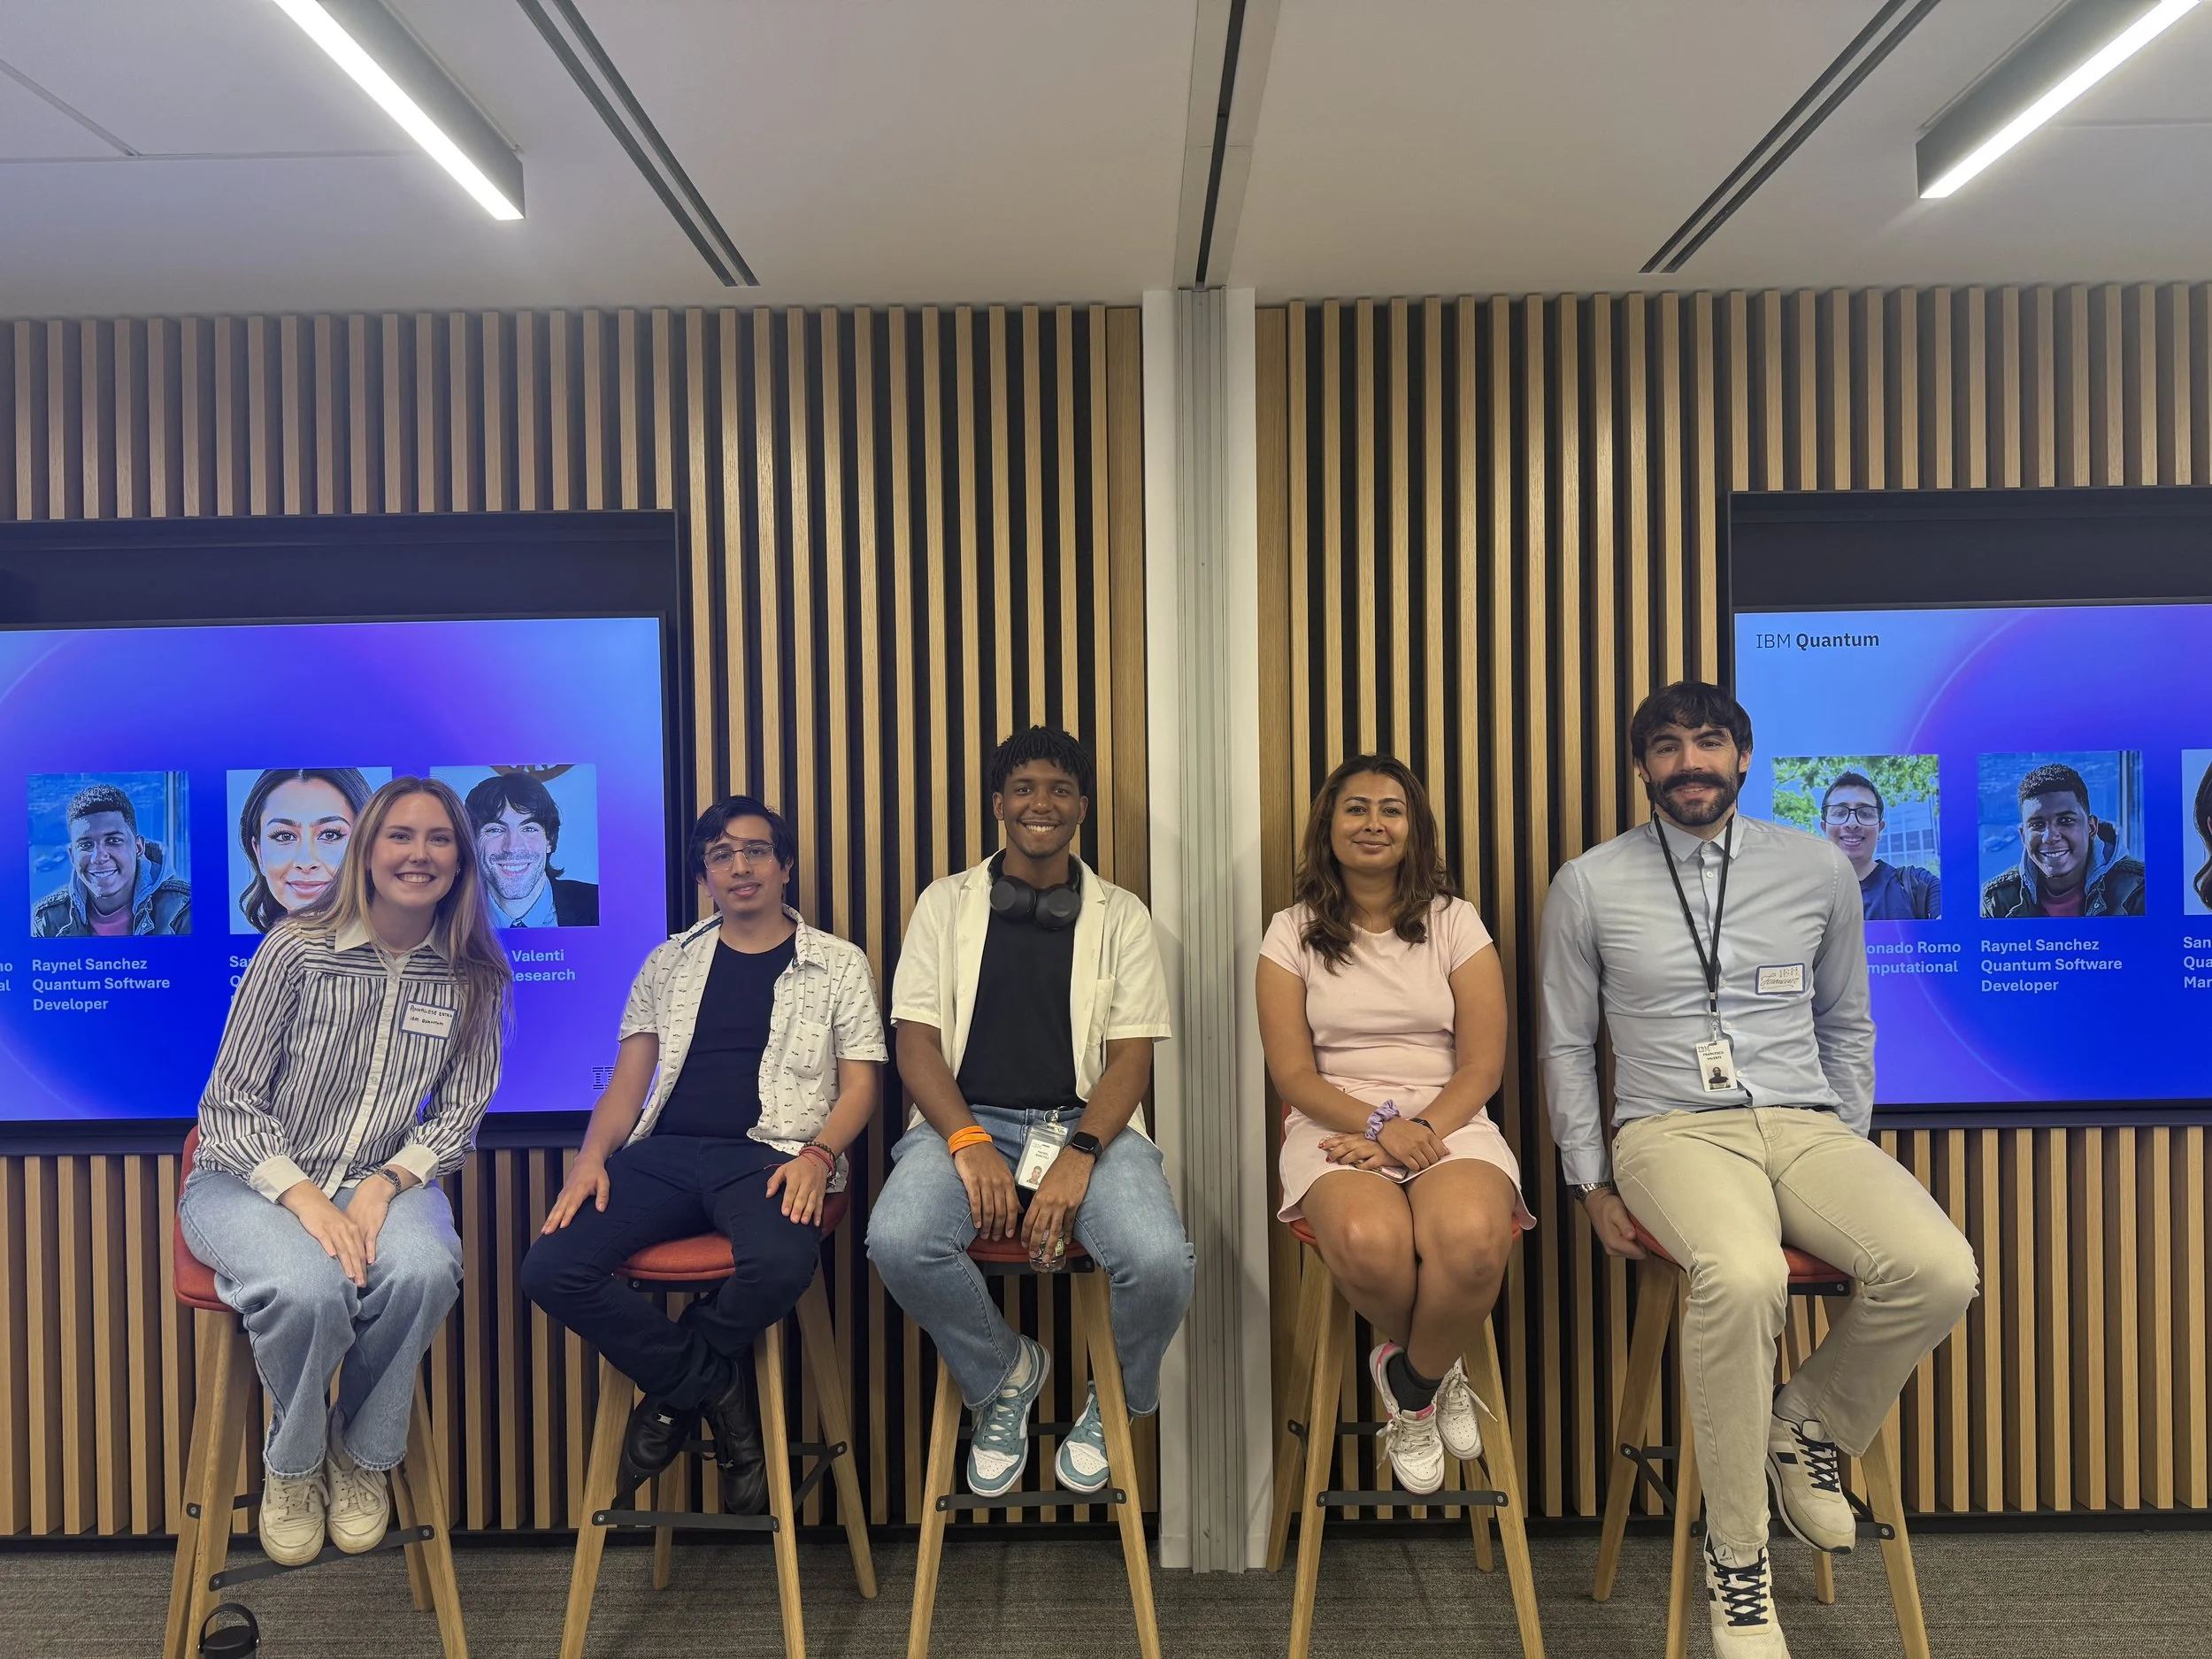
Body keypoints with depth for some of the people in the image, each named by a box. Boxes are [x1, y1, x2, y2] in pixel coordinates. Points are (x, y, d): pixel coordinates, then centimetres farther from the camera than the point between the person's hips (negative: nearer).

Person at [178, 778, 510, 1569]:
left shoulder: (472, 979, -1)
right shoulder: (297, 947, -9)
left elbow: (459, 1112, 3)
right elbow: (230, 1104, -7)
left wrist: (386, 1183, -16)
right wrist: (304, 1198, -21)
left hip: (382, 1181, 2)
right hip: (248, 1178, -2)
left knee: (423, 1269, -33)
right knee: (310, 1288, -35)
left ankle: (362, 1452, -2)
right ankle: (292, 1462, 0)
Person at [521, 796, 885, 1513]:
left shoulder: (838, 964, 12)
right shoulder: (670, 963, 21)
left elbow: (859, 1085, 6)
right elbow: (627, 1083, 15)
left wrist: (817, 1155, -14)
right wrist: (593, 1156, -5)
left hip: (769, 1155, -3)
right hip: (665, 1152, 3)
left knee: (779, 1263, -37)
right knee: (551, 1269, -23)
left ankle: (674, 1392, -3)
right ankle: (715, 1391, -5)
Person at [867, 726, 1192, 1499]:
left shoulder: (1120, 914, 10)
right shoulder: (946, 902, 11)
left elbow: (1131, 1054, 2)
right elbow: (916, 1038, 3)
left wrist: (1078, 1157, -17)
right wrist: (968, 1142, -16)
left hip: (1087, 1122, 0)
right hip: (967, 1119, 1)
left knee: (1160, 1261, -29)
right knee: (897, 1241, -31)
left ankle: (1116, 1402, 8)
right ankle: (1004, 1376, 2)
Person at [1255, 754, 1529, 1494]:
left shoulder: (1454, 922, 9)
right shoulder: (1293, 933, 8)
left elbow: (1482, 1065, 2)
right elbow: (1293, 1073, 0)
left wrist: (1419, 1131, -15)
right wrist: (1382, 1126, -16)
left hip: (1446, 1120, 1)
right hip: (1338, 1125, 0)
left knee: (1472, 1237, -36)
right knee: (1368, 1241, -36)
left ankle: (1412, 1382, -1)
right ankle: (1435, 1376, 1)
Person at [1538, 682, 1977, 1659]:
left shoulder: (1818, 869, 11)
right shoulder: (1590, 885, 4)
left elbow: (1845, 1024, 19)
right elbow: (1566, 1046, 9)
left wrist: (1850, 1159, 11)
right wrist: (1591, 1185, 4)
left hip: (1805, 1127, 3)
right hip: (1672, 1132, -3)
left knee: (1938, 1272, -26)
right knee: (1742, 1278, -35)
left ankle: (1811, 1425, 5)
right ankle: (1735, 1561, -15)